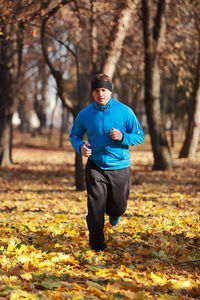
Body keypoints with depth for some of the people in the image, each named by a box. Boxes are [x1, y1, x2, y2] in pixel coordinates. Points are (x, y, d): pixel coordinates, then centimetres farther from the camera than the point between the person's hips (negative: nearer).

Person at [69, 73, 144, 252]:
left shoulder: (124, 111, -4)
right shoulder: (85, 114, 0)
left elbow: (140, 137, 0)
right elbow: (74, 135, 13)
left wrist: (122, 137, -19)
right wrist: (80, 146, -10)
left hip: (120, 167, 0)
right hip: (95, 167, 0)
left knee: (118, 208, 10)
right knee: (95, 209, -7)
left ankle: (114, 214, 50)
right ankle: (97, 246, 11)